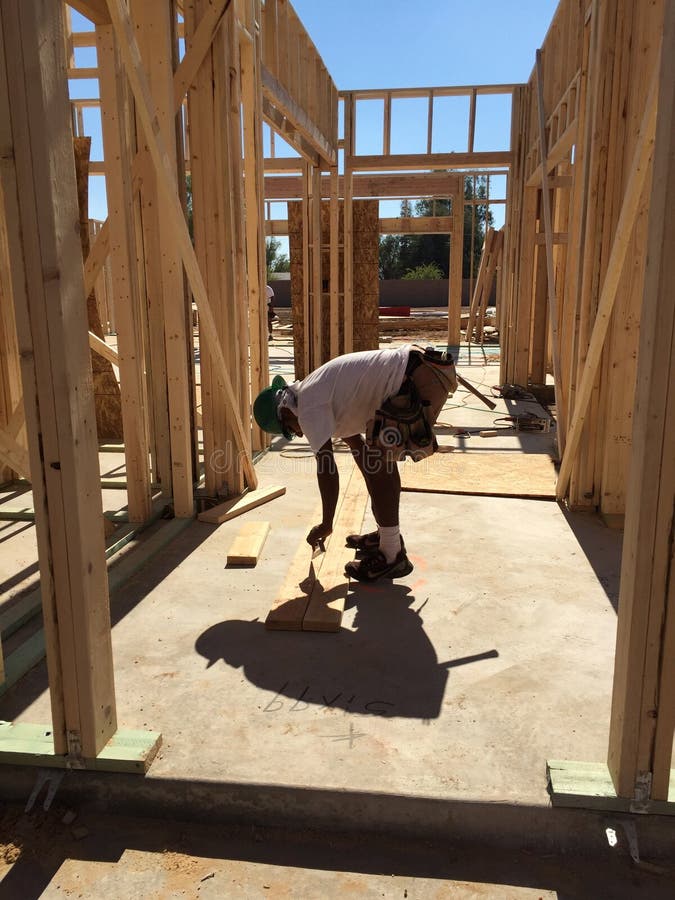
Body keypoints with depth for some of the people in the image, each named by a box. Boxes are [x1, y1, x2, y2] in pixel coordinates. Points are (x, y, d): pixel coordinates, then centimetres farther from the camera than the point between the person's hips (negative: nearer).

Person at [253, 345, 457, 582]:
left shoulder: (308, 408, -9)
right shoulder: (315, 394, 22)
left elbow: (326, 468, -9)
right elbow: (355, 443, 32)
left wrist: (326, 525, 2)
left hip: (416, 380, -11)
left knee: (376, 460, -9)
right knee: (379, 456, 19)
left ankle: (392, 555, -3)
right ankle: (386, 534, 31)